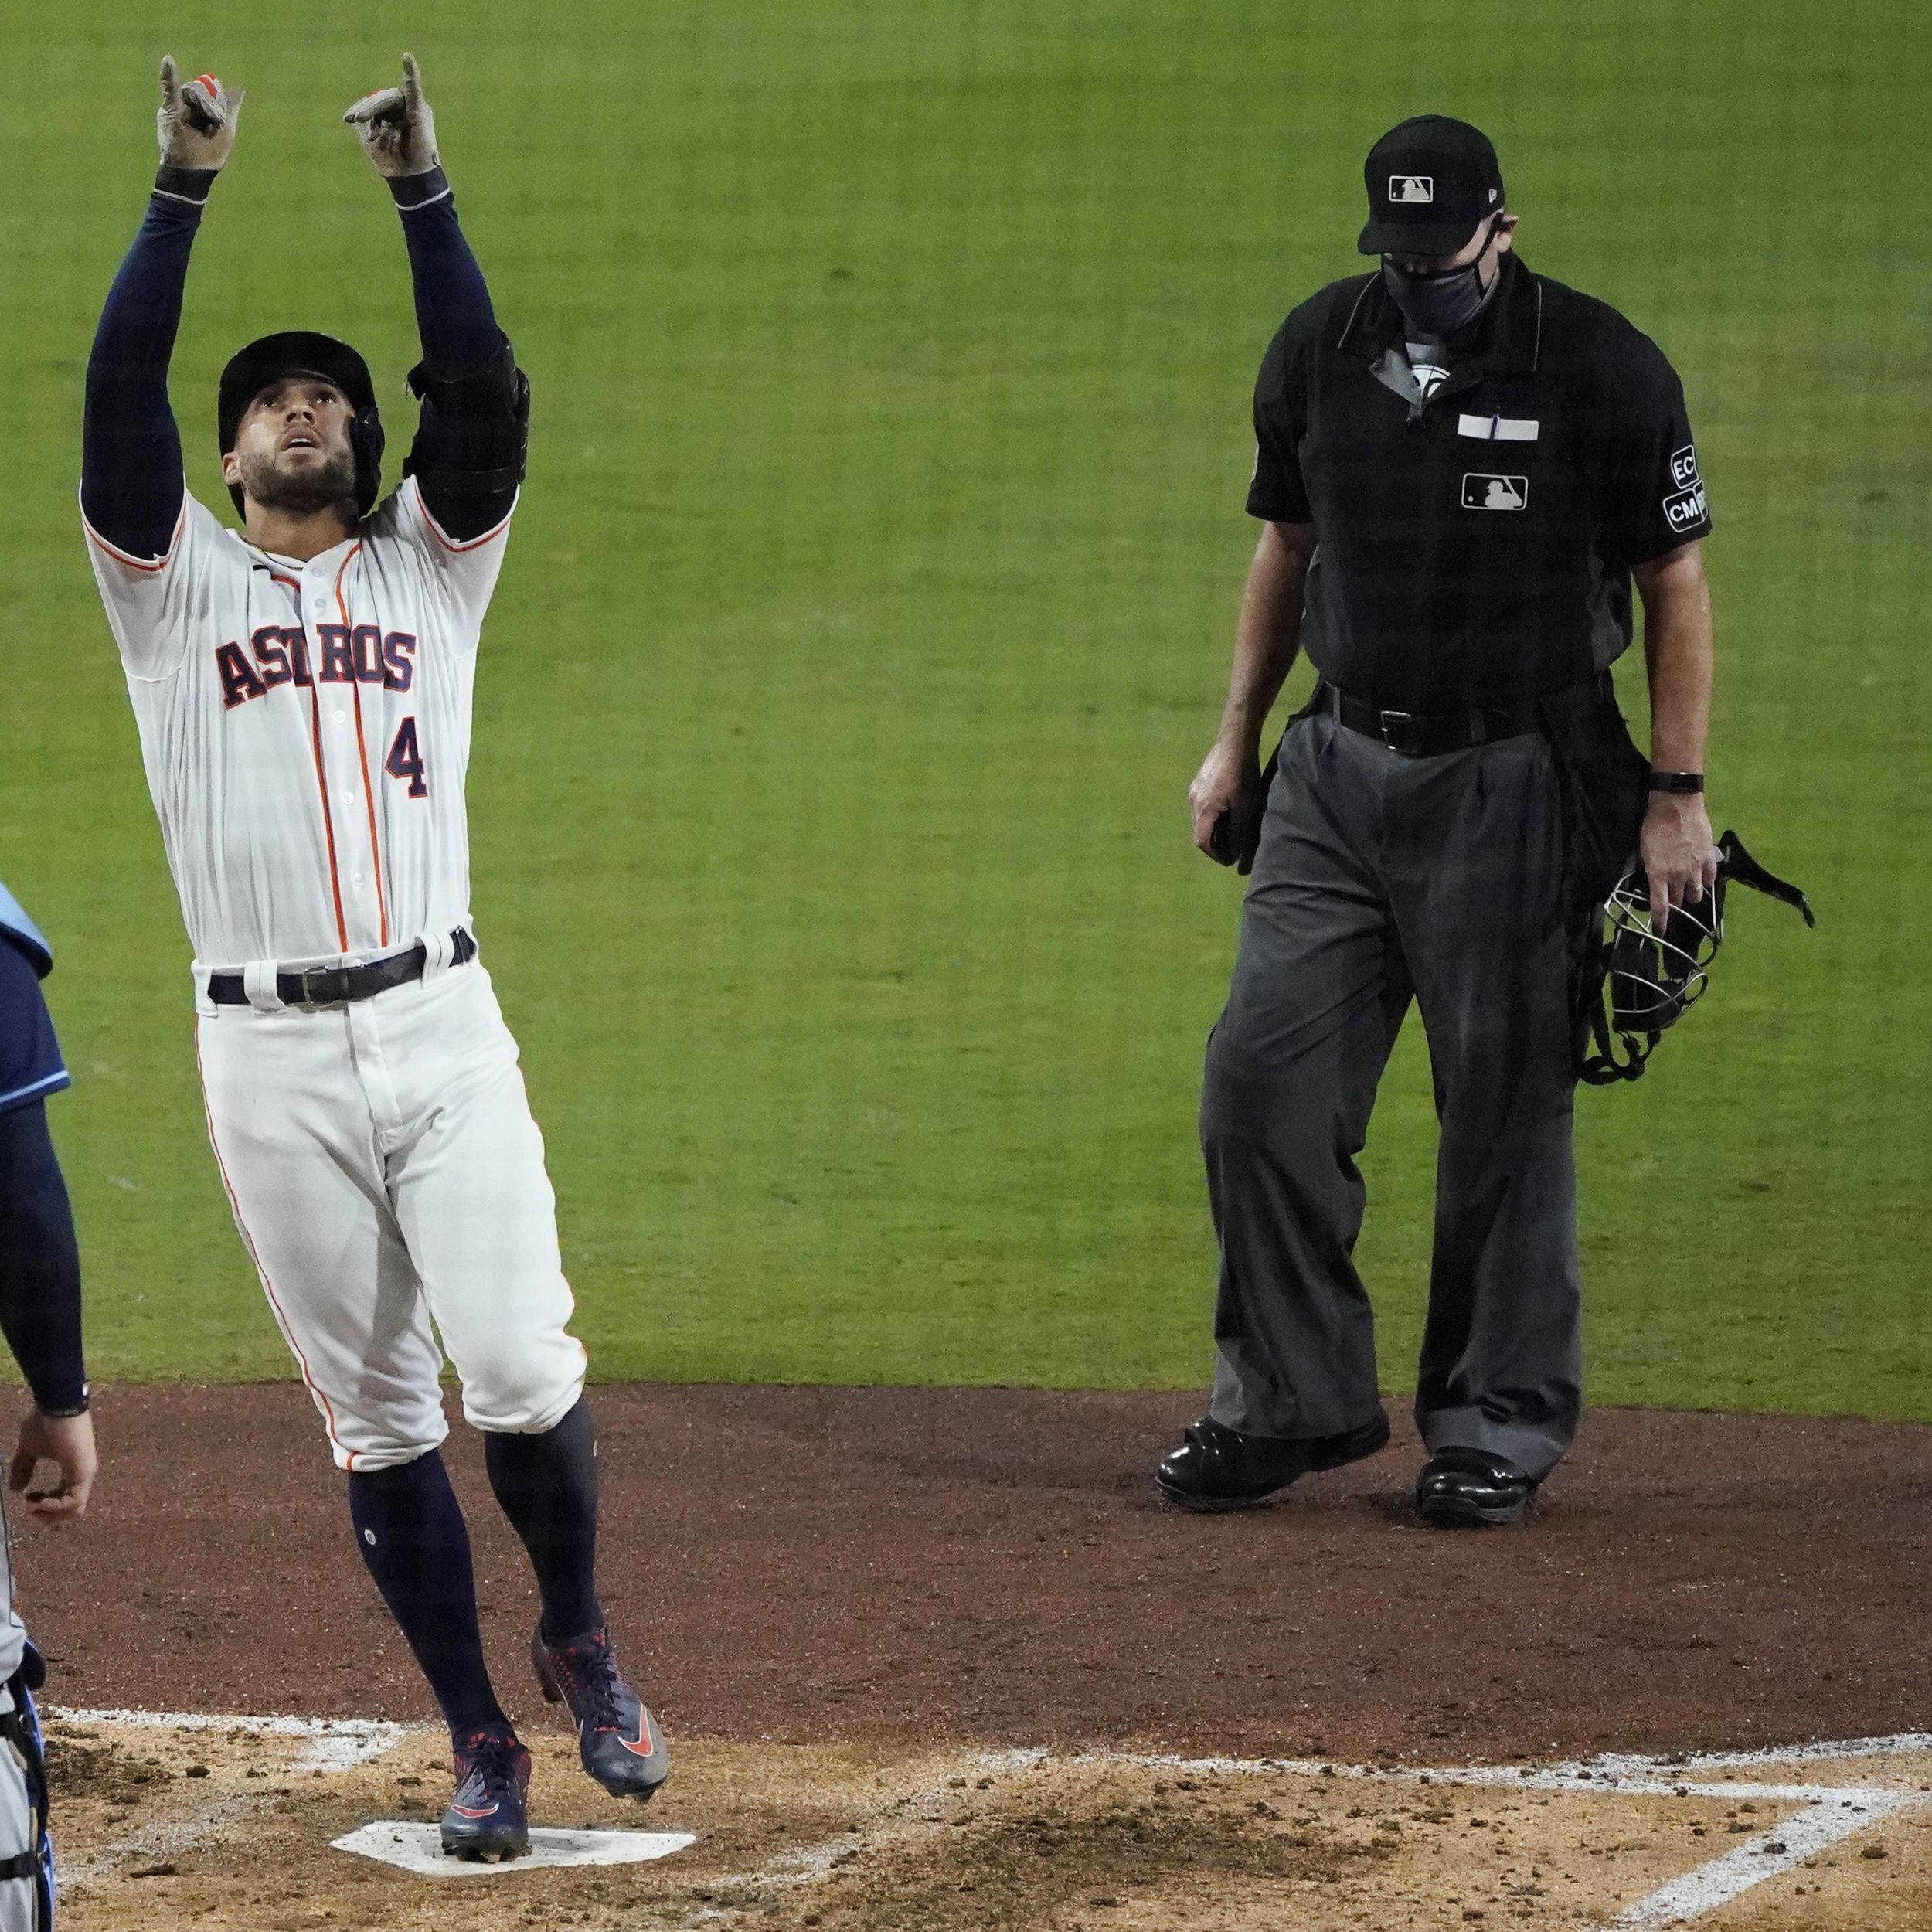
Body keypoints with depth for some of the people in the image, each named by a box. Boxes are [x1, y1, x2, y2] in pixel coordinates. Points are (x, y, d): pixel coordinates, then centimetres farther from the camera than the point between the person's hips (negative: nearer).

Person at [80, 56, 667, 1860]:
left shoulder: (429, 569, 13)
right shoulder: (172, 579, 11)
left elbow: (482, 390, -2)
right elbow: (117, 392, -4)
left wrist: (420, 189, -10)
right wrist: (182, 188, -11)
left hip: (439, 1029, 0)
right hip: (266, 1054, 0)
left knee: (520, 1370, -12)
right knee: (372, 1414, 4)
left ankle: (578, 1641, 15)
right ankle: (478, 1742, 12)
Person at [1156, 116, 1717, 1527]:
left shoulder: (1603, 368, -10)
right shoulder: (1320, 348, 4)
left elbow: (1676, 585, -4)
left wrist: (1679, 796, -8)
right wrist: (1237, 740, 17)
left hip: (1518, 786, -4)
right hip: (1342, 767, 5)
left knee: (1509, 1107, 0)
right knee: (1263, 1078, 0)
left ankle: (1502, 1421, 13)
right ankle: (1294, 1399, 12)